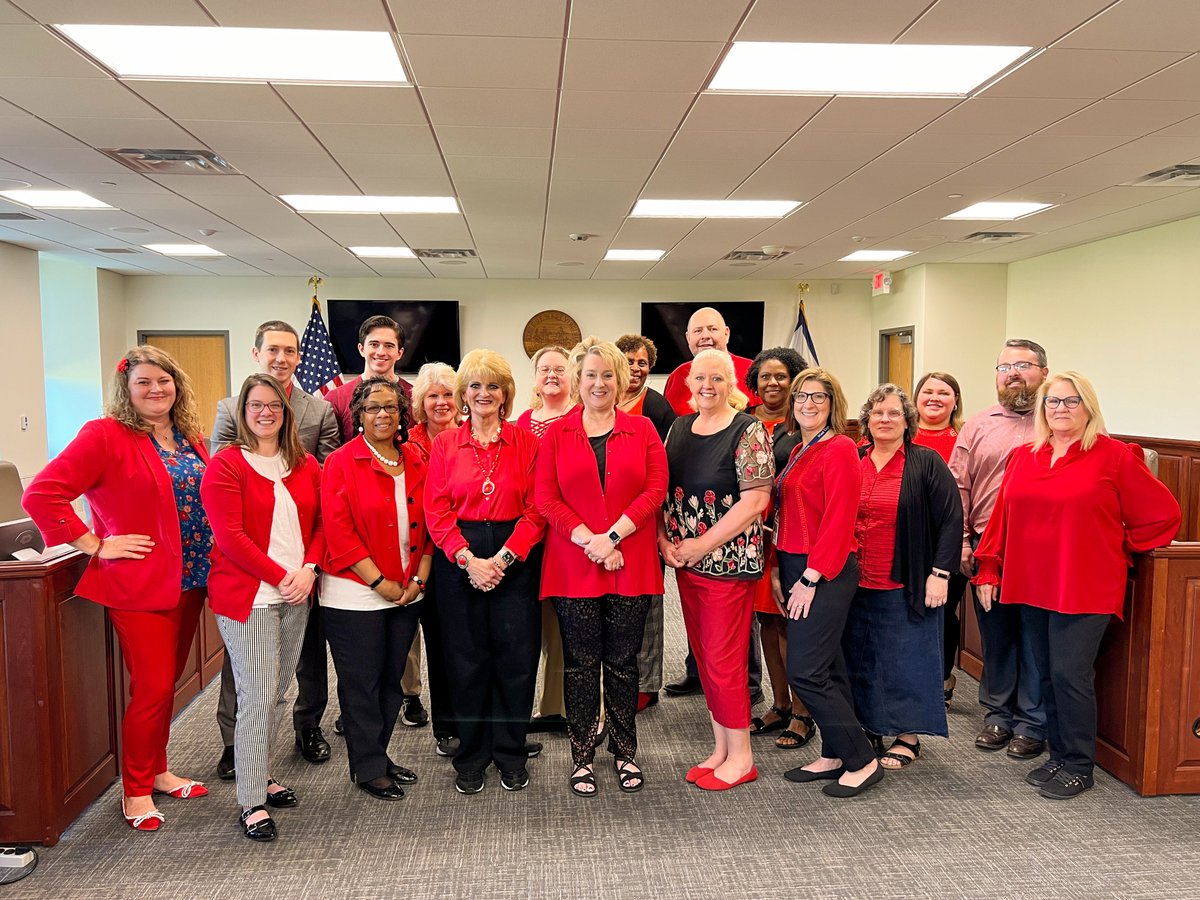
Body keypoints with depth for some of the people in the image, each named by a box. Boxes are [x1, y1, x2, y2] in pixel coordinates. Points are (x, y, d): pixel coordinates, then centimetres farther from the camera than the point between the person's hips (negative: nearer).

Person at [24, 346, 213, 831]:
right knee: (152, 688, -1)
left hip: (189, 580, 7)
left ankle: (157, 771, 33)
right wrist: (96, 545, -16)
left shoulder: (190, 438, 9)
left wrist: (208, 560, 10)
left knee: (167, 682, 17)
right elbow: (41, 494, -18)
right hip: (139, 584, -6)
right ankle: (135, 791, 18)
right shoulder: (106, 435, -12)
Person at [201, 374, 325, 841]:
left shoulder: (306, 465, 9)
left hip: (296, 594, 5)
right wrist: (280, 576, -15)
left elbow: (320, 523, 9)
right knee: (257, 697, -5)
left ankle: (261, 775, 30)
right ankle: (251, 802, 6)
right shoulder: (226, 465, -6)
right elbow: (229, 537, -13)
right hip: (247, 596, -5)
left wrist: (308, 568, -8)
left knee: (278, 693, 14)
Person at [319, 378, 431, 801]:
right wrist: (379, 582, -15)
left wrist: (419, 579, -3)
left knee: (392, 679, 15)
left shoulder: (416, 462, 6)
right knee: (362, 683, 6)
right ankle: (368, 768, 21)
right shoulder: (341, 462, -8)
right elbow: (338, 530, -14)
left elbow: (427, 523, 8)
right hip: (356, 594, -5)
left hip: (407, 592, 5)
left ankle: (378, 754, 32)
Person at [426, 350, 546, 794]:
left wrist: (503, 557, -12)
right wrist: (468, 559, -12)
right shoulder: (445, 444, 6)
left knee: (516, 657, 3)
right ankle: (471, 757, 21)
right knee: (466, 658, 5)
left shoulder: (526, 441, 4)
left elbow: (536, 510, -2)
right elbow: (437, 511, 1)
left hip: (516, 559, 0)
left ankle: (511, 754, 20)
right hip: (459, 560, 1)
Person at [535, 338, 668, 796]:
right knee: (581, 664, 7)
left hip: (631, 566, 0)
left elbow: (655, 490, -3)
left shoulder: (642, 430, 6)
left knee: (623, 662, 10)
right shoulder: (556, 435, 5)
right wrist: (588, 541, -13)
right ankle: (582, 757, 20)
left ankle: (624, 751, 25)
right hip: (573, 566, 0)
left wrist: (611, 537, -13)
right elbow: (546, 499, -2)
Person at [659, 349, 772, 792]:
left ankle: (740, 756, 15)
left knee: (723, 659, -1)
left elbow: (755, 500, -16)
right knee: (704, 656, 13)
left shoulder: (748, 431, -10)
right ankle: (721, 747, 27)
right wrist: (664, 539, -3)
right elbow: (663, 490, 13)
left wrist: (703, 544, -15)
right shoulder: (679, 428, 10)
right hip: (684, 561, 7)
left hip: (728, 563, -7)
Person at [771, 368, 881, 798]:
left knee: (805, 671, -8)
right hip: (797, 570, 9)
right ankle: (834, 756, 25)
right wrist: (779, 569, 11)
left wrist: (811, 577, -18)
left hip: (825, 573, -9)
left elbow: (838, 521, -18)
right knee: (827, 668, 15)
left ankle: (862, 760, 6)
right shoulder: (798, 451, 14)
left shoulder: (839, 449, -12)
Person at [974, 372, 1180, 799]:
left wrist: (1120, 551, 3)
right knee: (1048, 675, 12)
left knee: (1070, 675, -5)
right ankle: (1059, 755, 26)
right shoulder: (1024, 457, 9)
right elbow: (1002, 517, 10)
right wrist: (988, 571, 8)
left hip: (1085, 588, -5)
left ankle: (1078, 766, 11)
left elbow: (1162, 513, 0)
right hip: (1032, 586, 5)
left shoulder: (1114, 456, -5)